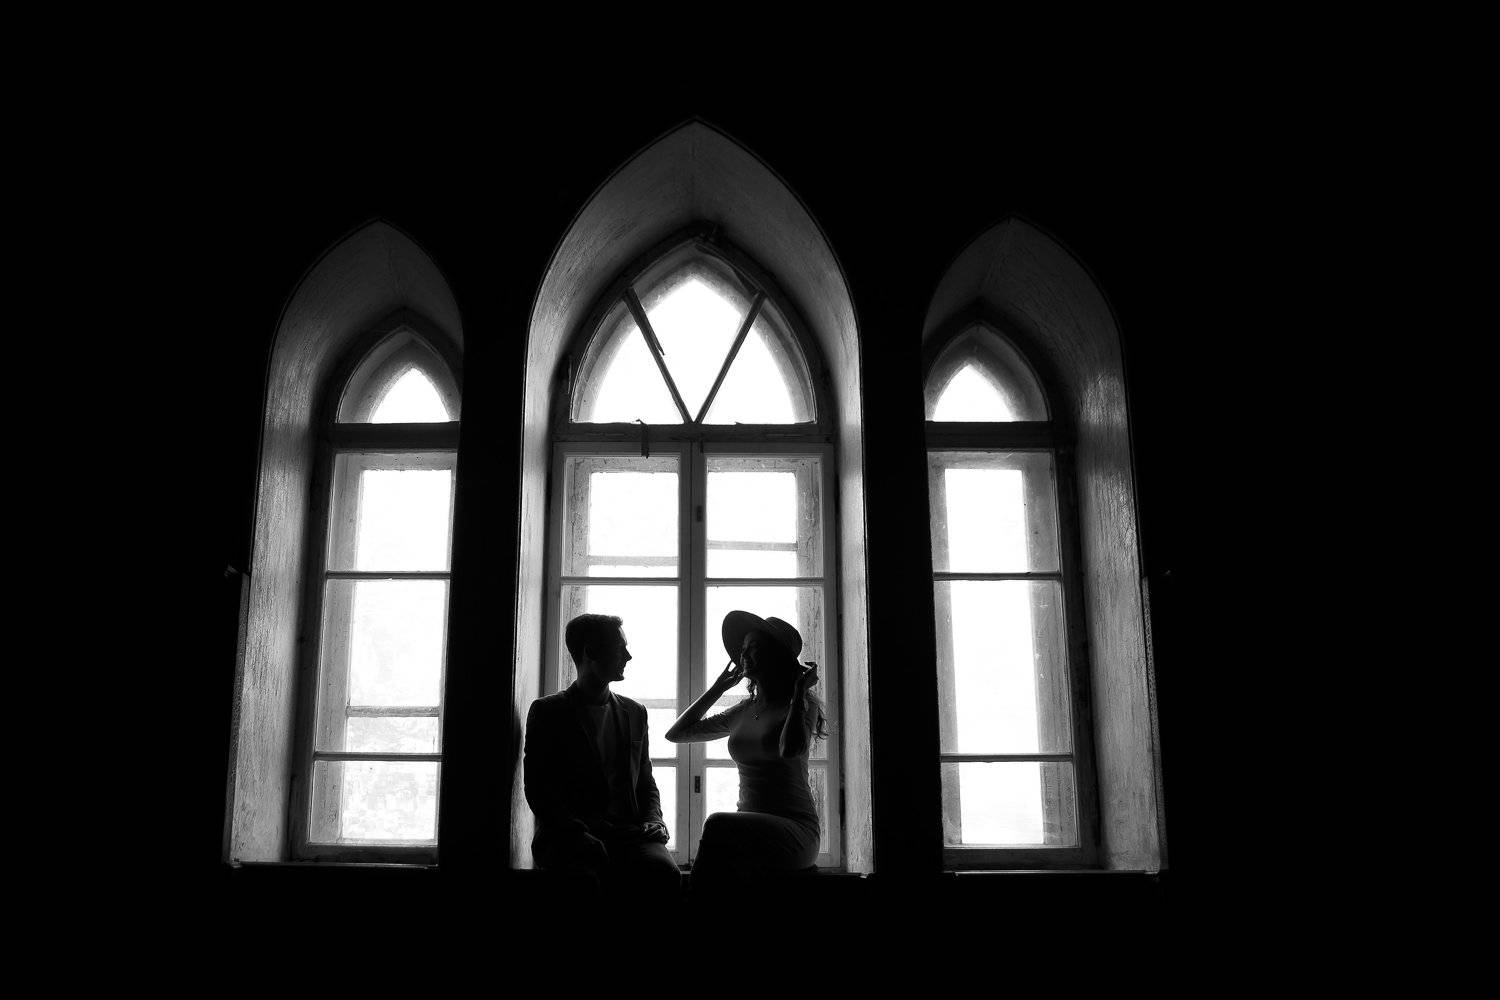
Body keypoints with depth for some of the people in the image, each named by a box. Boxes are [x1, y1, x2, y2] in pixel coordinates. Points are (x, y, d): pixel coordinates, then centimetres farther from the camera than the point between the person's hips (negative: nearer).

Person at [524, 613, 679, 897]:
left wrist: (652, 820, 3)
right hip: (568, 838, -3)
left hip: (629, 834, 3)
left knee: (666, 874, -31)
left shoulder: (634, 713, 23)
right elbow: (538, 789, 1)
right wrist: (579, 833, -16)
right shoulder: (547, 712, 9)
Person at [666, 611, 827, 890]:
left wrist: (800, 690, -11)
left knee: (717, 825, -33)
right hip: (749, 832, 4)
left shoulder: (802, 705, 1)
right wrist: (718, 688, 22)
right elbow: (676, 734, 24)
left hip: (795, 829, -4)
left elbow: (790, 749, -23)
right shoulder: (745, 711, 17)